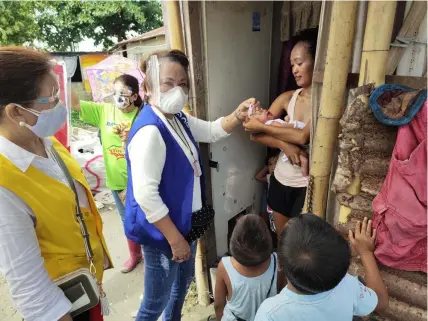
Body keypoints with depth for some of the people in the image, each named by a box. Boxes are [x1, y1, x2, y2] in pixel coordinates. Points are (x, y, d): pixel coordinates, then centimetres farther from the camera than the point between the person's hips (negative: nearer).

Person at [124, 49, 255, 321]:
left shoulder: (179, 119, 0)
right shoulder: (150, 131, -28)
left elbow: (212, 131, 15)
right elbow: (146, 195, -29)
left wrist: (238, 115, -4)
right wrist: (175, 239, -21)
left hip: (184, 221, 9)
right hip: (162, 231, -9)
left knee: (184, 281, 30)